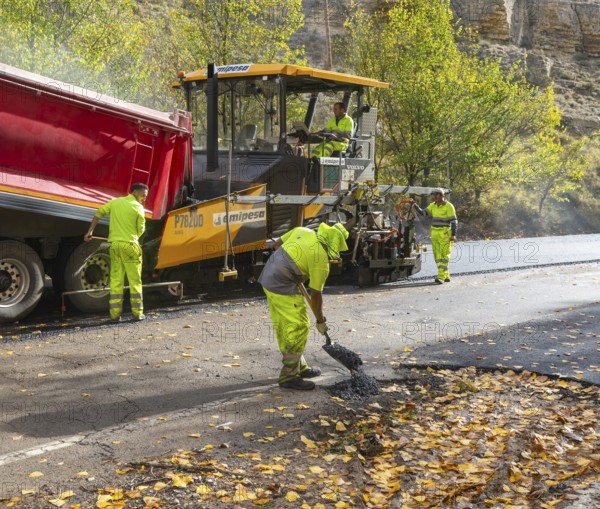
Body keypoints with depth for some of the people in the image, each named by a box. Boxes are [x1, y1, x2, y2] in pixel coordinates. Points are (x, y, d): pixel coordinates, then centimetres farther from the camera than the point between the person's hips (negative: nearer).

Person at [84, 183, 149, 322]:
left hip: (114, 244, 5)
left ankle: (115, 313, 5)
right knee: (135, 280, 3)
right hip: (130, 245, -5)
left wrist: (90, 231, 19)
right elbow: (140, 230, -1)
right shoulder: (138, 207, -4)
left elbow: (99, 213, 14)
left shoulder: (115, 202, 10)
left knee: (115, 280, 7)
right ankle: (137, 313, 5)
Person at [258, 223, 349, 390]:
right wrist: (320, 321, 7)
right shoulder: (321, 259, -12)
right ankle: (289, 376, 0)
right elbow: (316, 295, -6)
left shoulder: (303, 231, 6)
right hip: (282, 287, -9)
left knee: (284, 326, 17)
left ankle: (300, 366, 30)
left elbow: (277, 243, 20)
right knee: (299, 327, -4)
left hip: (268, 277, 9)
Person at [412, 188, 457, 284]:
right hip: (434, 233, 7)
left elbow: (454, 221, -10)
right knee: (437, 255, 7)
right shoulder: (432, 205, 11)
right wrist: (415, 205, -2)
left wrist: (453, 234, -17)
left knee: (444, 255, -9)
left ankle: (441, 277, -15)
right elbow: (423, 213, 11)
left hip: (445, 234, -7)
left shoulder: (448, 206, -7)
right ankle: (446, 276, 15)